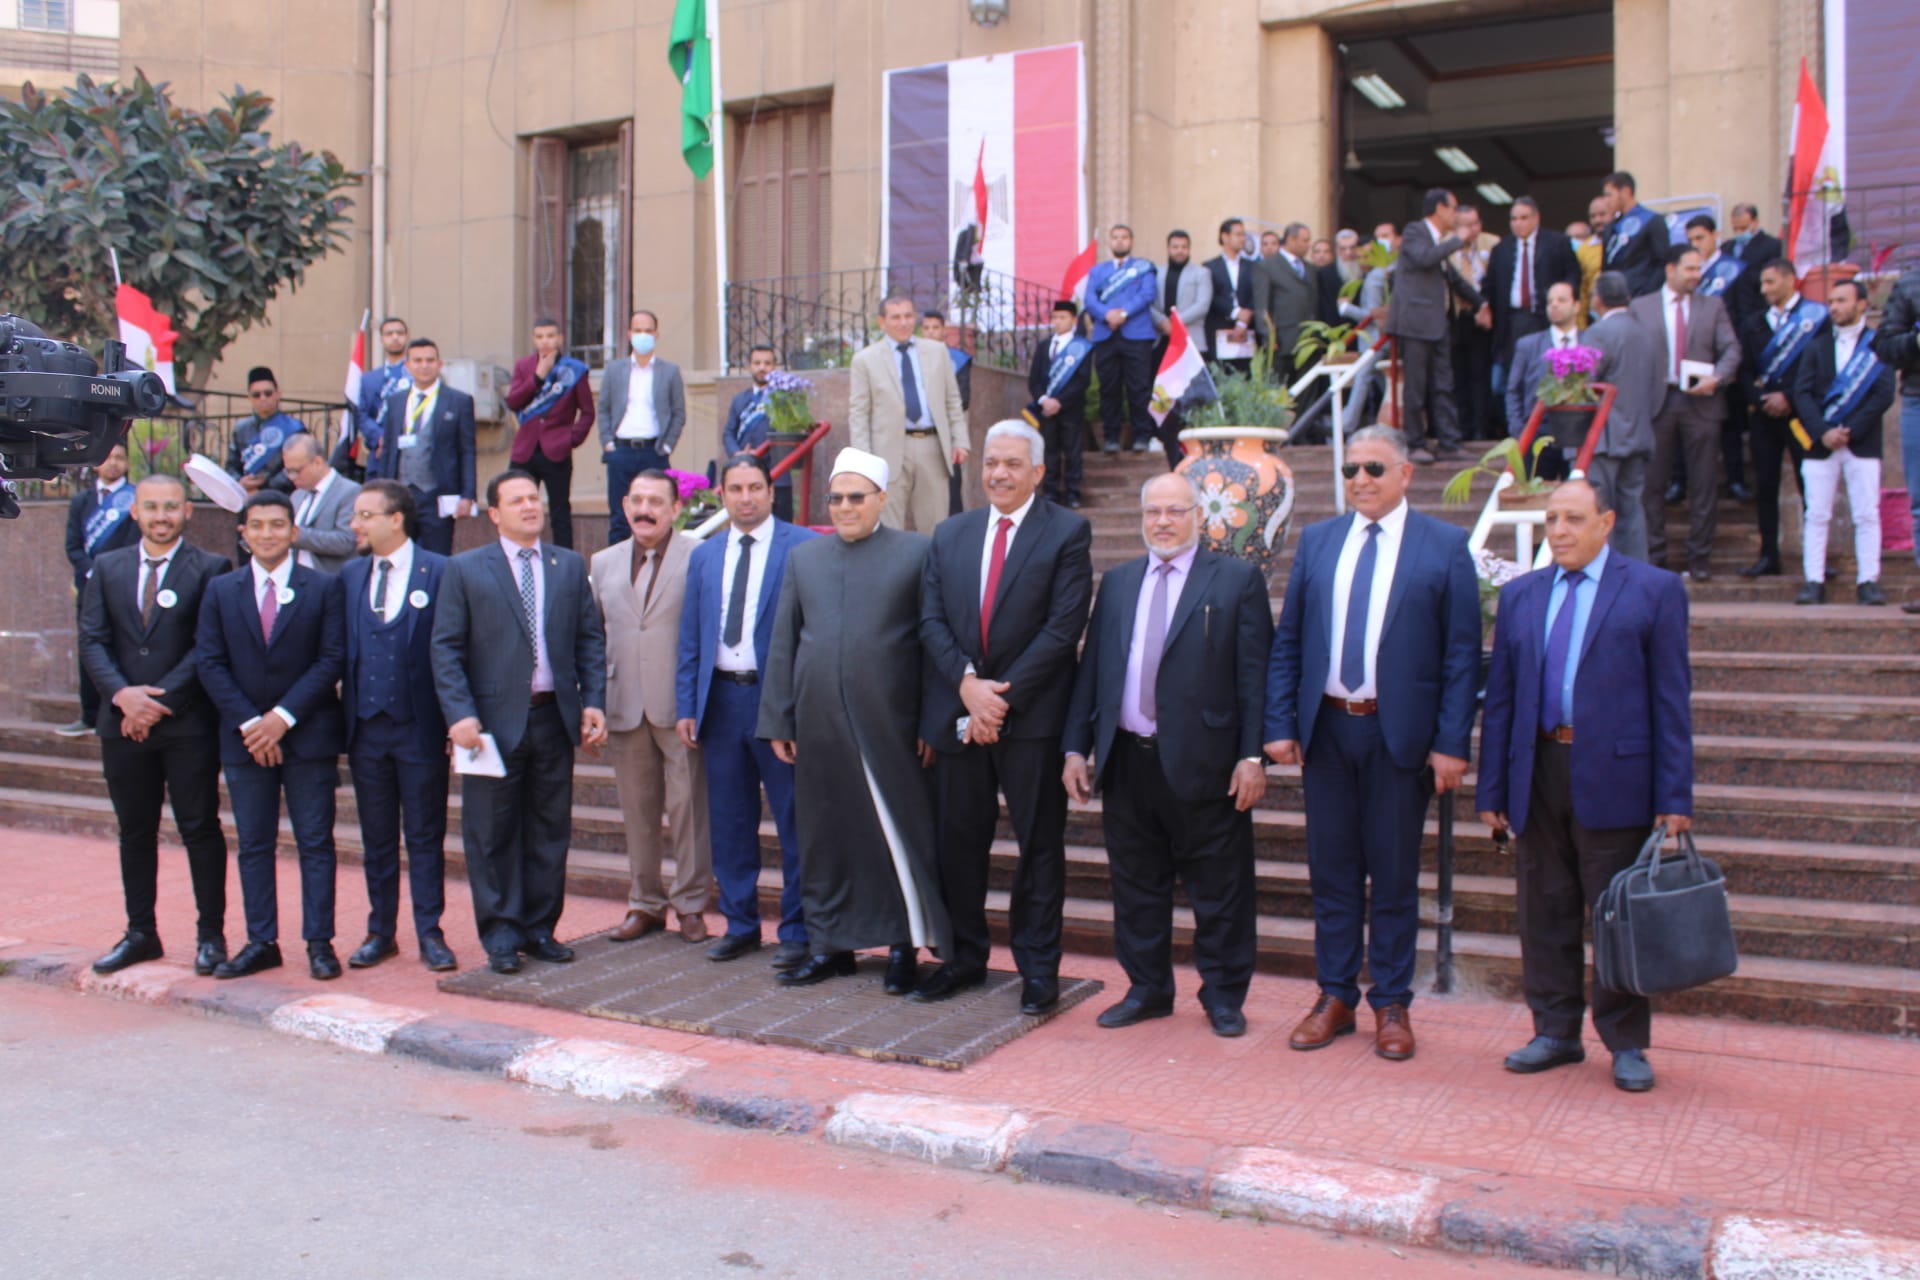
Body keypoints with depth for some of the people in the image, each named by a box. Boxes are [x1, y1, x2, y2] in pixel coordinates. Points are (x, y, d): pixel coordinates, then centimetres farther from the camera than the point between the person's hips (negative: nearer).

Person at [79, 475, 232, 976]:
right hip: (123, 723, 4)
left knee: (200, 828, 2)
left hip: (189, 723, -4)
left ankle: (211, 934, 10)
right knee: (135, 831, 12)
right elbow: (92, 640, 4)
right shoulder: (107, 568, 10)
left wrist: (160, 700, -14)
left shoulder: (210, 569, -3)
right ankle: (140, 933, 22)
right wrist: (121, 694, -12)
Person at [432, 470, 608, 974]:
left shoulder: (570, 566, 10)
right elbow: (446, 648, -3)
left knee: (549, 830, 9)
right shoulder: (465, 569, 2)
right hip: (494, 719, -3)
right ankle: (501, 936, 14)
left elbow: (590, 639, 9)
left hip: (555, 716, 3)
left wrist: (593, 702, -2)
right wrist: (460, 714, -13)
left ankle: (539, 929, 20)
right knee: (493, 833, 4)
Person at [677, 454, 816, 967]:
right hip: (721, 698, 5)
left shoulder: (803, 547, -3)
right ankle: (740, 924, 23)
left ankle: (797, 931, 12)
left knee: (794, 821, 1)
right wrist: (686, 706, 7)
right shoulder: (704, 556, 13)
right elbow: (690, 638, 14)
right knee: (729, 821, 11)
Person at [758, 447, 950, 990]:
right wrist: (778, 721, 7)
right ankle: (831, 945, 24)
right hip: (819, 726, 4)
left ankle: (903, 945, 16)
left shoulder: (917, 552, 0)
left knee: (900, 836, 3)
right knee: (824, 837, 12)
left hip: (890, 724, -4)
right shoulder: (803, 557, 13)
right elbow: (783, 643, 12)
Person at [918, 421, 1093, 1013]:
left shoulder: (1067, 532, -3)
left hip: (1031, 717, -4)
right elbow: (931, 620, 5)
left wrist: (1004, 696, -14)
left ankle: (1038, 966, 15)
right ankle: (964, 956, 24)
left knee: (1039, 846, 4)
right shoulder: (949, 534, 12)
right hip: (957, 713, 4)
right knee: (957, 842, 10)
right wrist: (967, 683, -12)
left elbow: (1064, 626, -11)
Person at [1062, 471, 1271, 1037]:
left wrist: (1253, 756, -11)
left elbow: (1254, 674, -4)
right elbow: (1090, 668, 12)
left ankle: (1223, 996, 20)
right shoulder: (1117, 582, 14)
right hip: (1126, 760, 4)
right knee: (1136, 884, 12)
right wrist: (1075, 746, 6)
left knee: (1219, 889, 5)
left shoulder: (1237, 579, 0)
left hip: (1202, 761, -4)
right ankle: (1147, 989, 26)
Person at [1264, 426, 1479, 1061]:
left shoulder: (1445, 546, -1)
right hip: (1327, 729, 3)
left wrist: (1452, 743, -9)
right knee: (1332, 871, 10)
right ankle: (1336, 996, 22)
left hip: (1400, 734, -3)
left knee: (1394, 876, 6)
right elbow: (1286, 642, 9)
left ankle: (1392, 1005, 19)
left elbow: (1462, 654, -3)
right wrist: (1281, 724, 1)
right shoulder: (1316, 541, 9)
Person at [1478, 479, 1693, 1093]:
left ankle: (1627, 1043, 18)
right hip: (1538, 772, 4)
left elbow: (1670, 698, -2)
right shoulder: (1519, 594, 12)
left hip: (1613, 775, -3)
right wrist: (1492, 789, 7)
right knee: (1545, 913, 10)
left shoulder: (1655, 590, 1)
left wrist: (1675, 796, -7)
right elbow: (1500, 697, 11)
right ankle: (1555, 1032, 23)